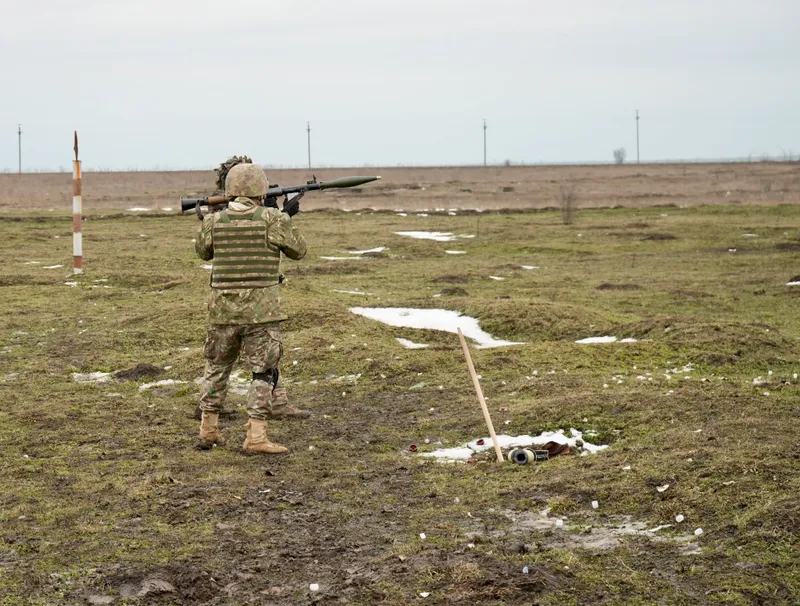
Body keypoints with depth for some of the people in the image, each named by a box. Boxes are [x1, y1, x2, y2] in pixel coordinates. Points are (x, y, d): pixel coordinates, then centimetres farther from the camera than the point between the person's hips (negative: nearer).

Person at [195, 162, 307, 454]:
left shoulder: (214, 222, 0)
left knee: (217, 367, 20)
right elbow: (298, 250, 6)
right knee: (264, 373, 4)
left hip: (222, 309, 4)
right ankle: (256, 437, -3)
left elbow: (203, 252, 19)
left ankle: (208, 430, 25)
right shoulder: (272, 220, -9)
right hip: (260, 310, -4)